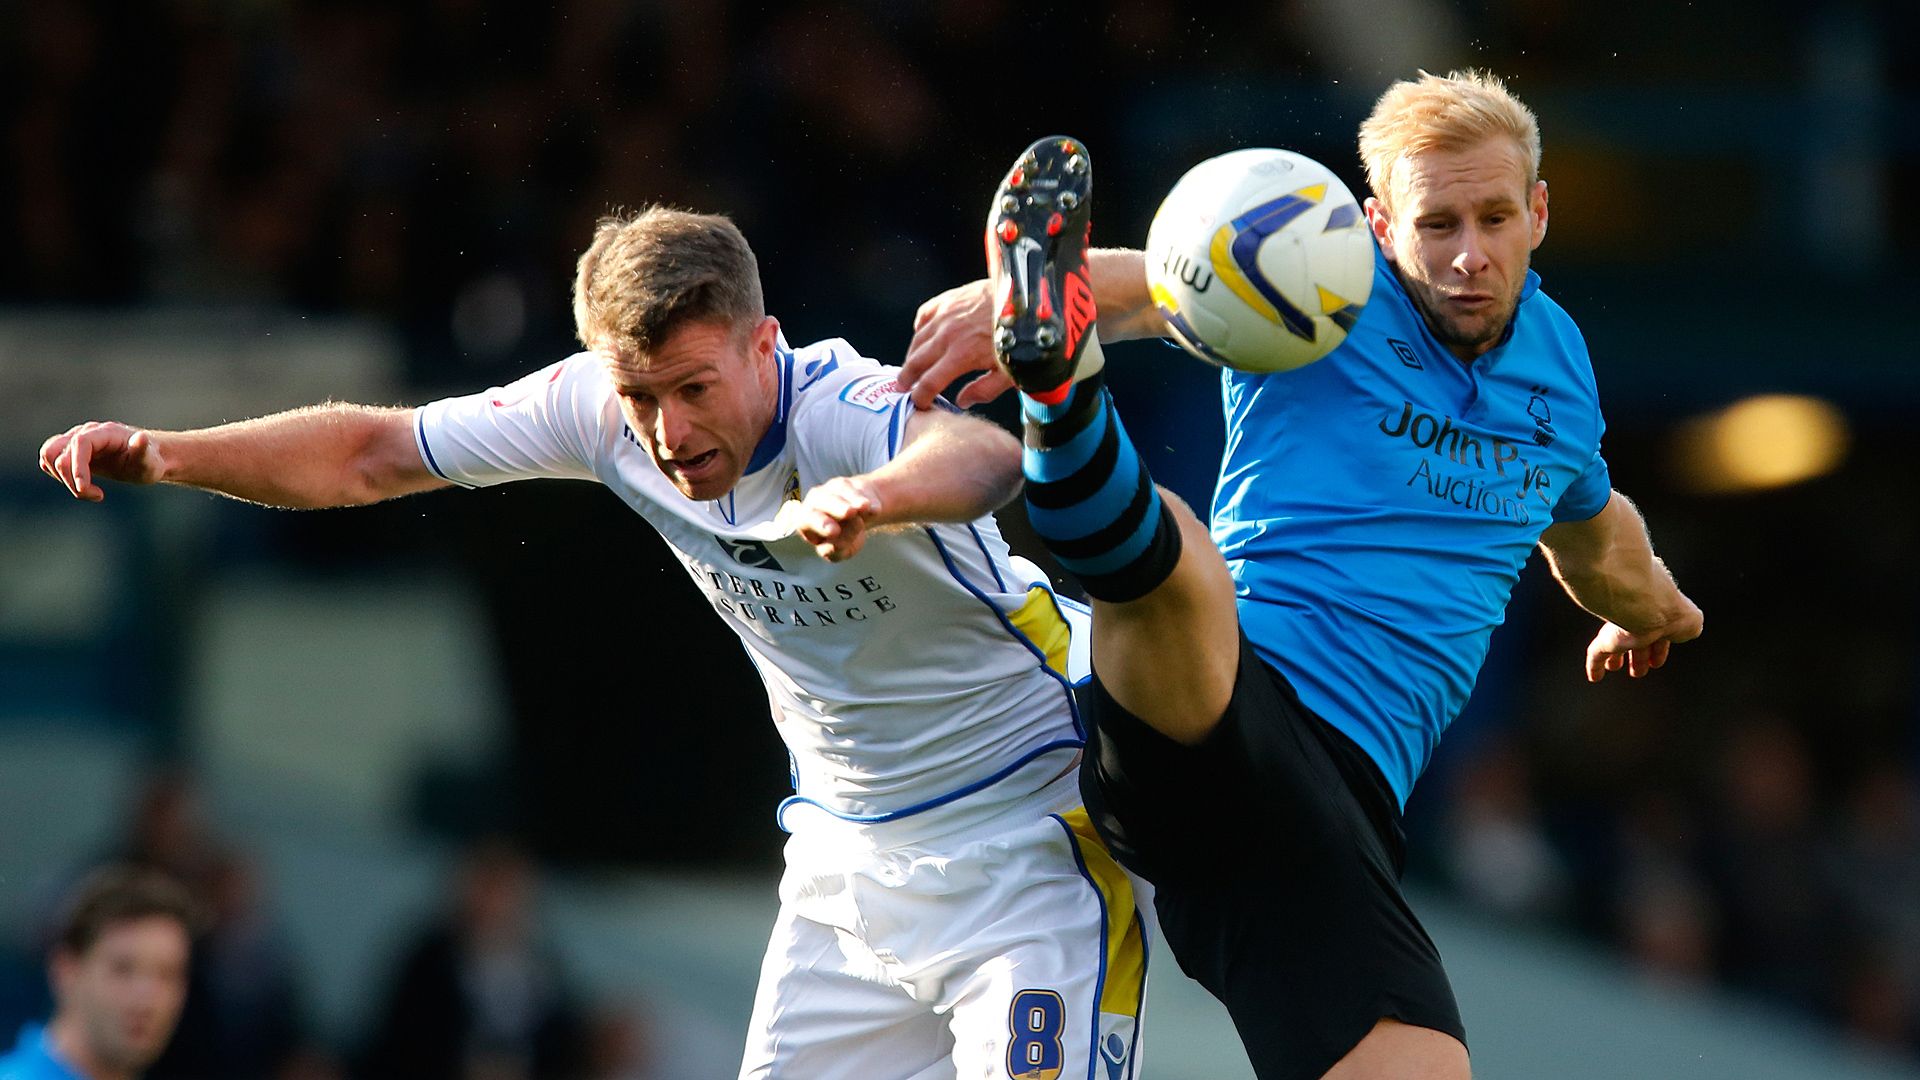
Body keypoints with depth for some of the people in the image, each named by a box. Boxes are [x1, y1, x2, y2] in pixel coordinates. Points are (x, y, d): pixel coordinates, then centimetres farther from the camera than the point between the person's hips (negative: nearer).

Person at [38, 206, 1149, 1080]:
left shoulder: (846, 411, -29)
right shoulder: (598, 412, -10)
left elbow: (986, 457, -52)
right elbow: (371, 455, 0)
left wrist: (875, 496, -75)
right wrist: (167, 455, -13)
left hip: (1032, 828, -6)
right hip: (848, 850, 6)